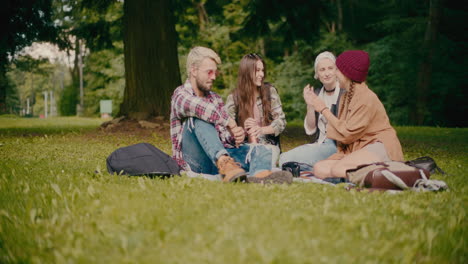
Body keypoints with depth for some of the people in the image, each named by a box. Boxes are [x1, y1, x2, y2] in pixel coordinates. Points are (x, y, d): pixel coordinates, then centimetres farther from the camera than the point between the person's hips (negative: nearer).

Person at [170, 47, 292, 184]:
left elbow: (225, 135, 14)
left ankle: (259, 175, -60)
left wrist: (236, 137, -9)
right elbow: (198, 107, -26)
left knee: (262, 151, -20)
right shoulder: (180, 94, 0)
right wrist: (230, 122, -23)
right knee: (198, 119, -32)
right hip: (194, 161, -6)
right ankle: (225, 165, -58)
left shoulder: (216, 99, 23)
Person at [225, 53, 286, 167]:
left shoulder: (270, 91, 7)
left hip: (268, 144, 1)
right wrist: (243, 128, -18)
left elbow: (281, 121, 2)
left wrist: (262, 130, -16)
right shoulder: (234, 98, 6)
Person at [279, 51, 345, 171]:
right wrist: (310, 105, -7)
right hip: (319, 144, 7)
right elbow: (311, 130, 6)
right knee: (284, 158, -16)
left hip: (337, 146, -6)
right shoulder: (317, 93, 11)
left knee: (289, 158, -20)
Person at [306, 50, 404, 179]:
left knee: (338, 170, -31)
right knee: (319, 168, -12)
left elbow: (347, 134, -16)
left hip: (379, 148, -9)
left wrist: (324, 110, -10)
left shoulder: (366, 98, -15)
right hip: (355, 149, 9)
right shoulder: (346, 96, 12)